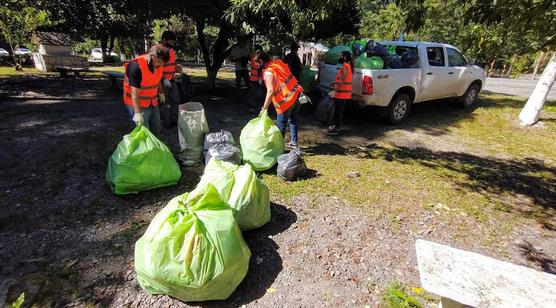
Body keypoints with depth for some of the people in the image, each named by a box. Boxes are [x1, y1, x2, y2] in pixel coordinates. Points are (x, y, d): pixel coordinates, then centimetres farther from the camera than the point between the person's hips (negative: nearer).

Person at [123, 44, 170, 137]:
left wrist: (161, 92, 25)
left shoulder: (158, 64, -3)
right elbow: (134, 92, -26)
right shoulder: (136, 66, -24)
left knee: (156, 131, 13)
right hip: (137, 103, -7)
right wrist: (138, 113, -28)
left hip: (153, 103, 7)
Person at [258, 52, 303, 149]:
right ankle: (294, 143, 30)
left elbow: (270, 91, -23)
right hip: (297, 94, 8)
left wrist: (264, 108, -21)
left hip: (287, 99, -8)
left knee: (281, 124, 6)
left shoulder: (268, 72, -13)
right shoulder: (278, 62, 11)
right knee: (293, 120, 20)